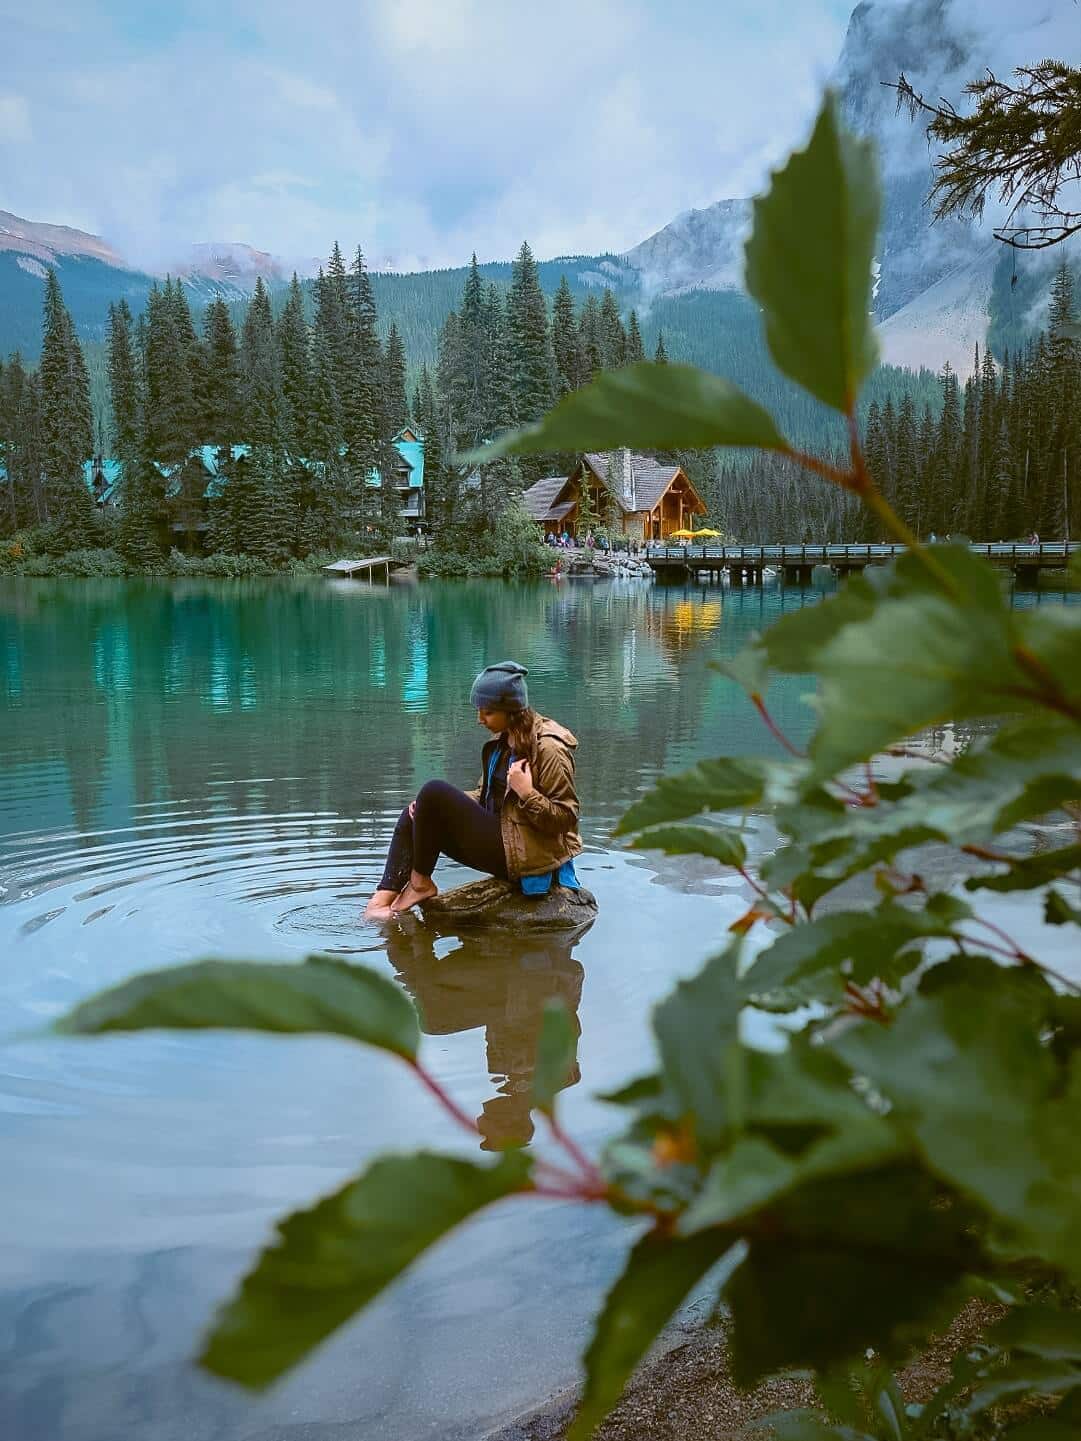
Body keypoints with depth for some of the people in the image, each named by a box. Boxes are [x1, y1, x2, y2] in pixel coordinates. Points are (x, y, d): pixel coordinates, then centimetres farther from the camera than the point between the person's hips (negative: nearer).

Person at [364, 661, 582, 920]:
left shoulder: (548, 748, -16)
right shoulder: (502, 740, 11)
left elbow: (565, 818, -15)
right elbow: (484, 794, 17)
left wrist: (526, 792, -28)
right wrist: (428, 808, 3)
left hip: (521, 852, -10)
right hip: (497, 835, 10)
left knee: (435, 791, -19)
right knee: (413, 816, 6)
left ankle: (421, 882, -3)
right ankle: (382, 900, -8)